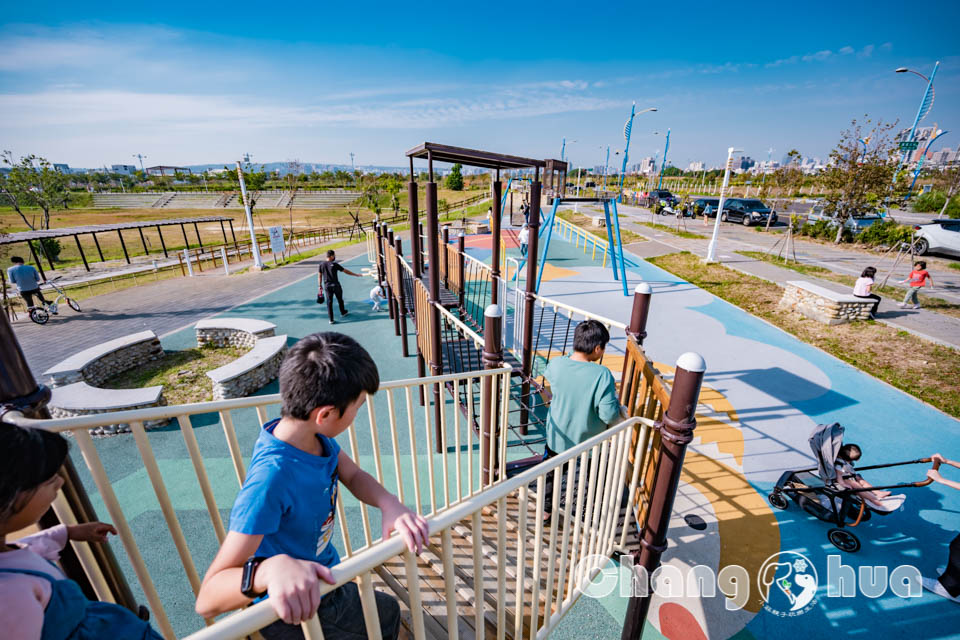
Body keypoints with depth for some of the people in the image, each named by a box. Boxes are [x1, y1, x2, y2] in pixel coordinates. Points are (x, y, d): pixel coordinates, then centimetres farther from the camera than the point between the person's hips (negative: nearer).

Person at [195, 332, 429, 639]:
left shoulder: (315, 434, -16)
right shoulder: (272, 477, -39)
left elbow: (354, 476, -6)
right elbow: (207, 600, -36)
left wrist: (390, 504, -25)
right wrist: (271, 568, -56)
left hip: (321, 580, 7)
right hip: (295, 611, -7)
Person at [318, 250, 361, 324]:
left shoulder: (321, 264, 1)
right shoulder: (335, 264, -9)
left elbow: (320, 276, 6)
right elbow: (346, 271, -5)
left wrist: (320, 285, 16)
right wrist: (356, 274, 4)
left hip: (327, 286, 2)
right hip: (335, 285, -2)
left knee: (329, 302, 4)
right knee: (340, 299, 20)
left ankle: (331, 320, 3)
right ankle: (343, 313, 40)